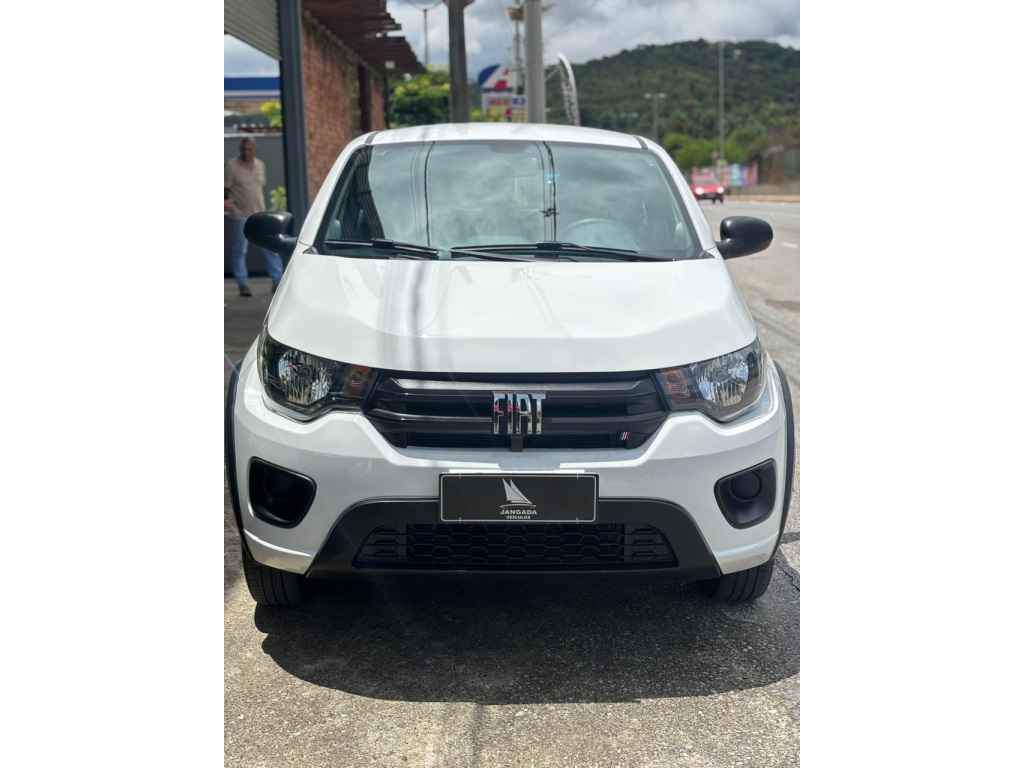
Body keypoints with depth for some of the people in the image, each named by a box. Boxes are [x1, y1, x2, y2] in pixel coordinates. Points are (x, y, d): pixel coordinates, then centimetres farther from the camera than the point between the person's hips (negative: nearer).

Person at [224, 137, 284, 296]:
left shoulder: (260, 165, 8)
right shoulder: (231, 166, -7)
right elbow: (225, 189, -5)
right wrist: (224, 202, -19)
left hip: (260, 214, 4)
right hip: (240, 216, -4)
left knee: (270, 247, 2)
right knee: (239, 251, 2)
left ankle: (277, 281, 9)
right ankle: (243, 284, 10)